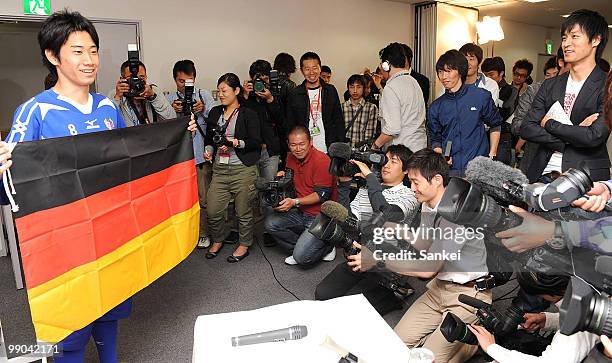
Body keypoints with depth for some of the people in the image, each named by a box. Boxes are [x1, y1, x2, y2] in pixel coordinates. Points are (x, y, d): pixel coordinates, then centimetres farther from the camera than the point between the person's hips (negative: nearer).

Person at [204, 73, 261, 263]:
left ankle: (244, 245, 25)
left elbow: (256, 142, -6)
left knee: (243, 211, 4)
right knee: (212, 210, 1)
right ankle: (217, 240, 27)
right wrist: (209, 149, 1)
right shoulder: (214, 113, 14)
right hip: (219, 169, 5)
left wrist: (236, 143, -19)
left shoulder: (248, 114, -1)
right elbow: (209, 138, 21)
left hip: (243, 169, -4)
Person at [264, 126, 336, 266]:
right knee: (270, 223, -13)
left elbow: (322, 194, -19)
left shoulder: (321, 160, -18)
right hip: (300, 212, 8)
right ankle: (303, 246, 1)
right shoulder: (291, 157, 5)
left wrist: (295, 202, -24)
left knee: (302, 257, -19)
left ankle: (327, 247, 11)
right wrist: (282, 177, 1)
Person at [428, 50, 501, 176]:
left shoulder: (481, 96, 2)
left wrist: (492, 156, 5)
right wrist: (440, 156, -7)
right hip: (449, 168, 1)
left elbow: (495, 126, 12)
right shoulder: (436, 107, 6)